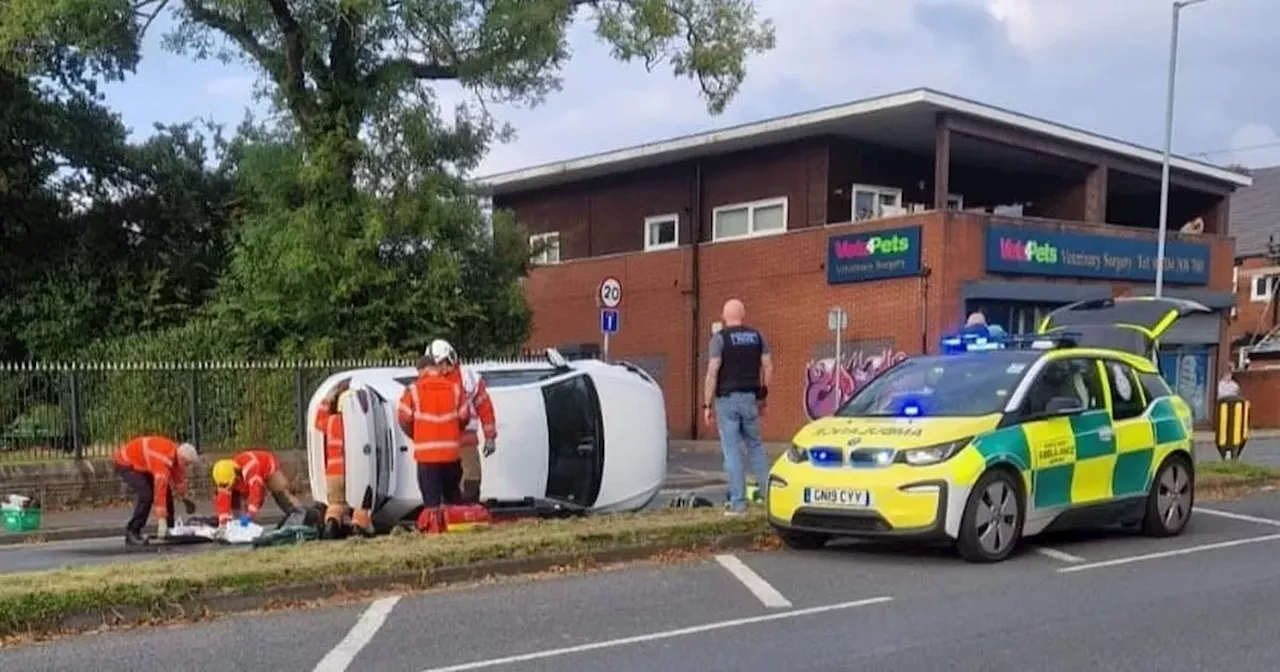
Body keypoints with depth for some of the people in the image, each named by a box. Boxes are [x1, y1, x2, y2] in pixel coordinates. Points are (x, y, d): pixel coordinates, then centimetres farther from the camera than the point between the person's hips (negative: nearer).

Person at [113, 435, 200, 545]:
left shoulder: (177, 452, -11)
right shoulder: (163, 461, -38)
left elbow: (179, 477, 8)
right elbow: (159, 491, -40)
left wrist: (184, 496, 18)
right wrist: (161, 520, -41)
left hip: (142, 463, 9)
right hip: (126, 463, -9)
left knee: (167, 491, 5)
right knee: (145, 495, -25)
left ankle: (168, 530, 14)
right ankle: (132, 533, -15)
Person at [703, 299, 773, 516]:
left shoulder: (720, 337, -7)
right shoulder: (756, 335, 6)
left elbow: (712, 372, -13)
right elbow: (768, 366, 5)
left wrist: (706, 404, -10)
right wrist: (763, 394, 16)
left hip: (727, 398, -4)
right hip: (750, 397, 4)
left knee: (732, 451, 0)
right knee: (755, 445, 18)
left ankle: (738, 503, 1)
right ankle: (768, 490, 13)